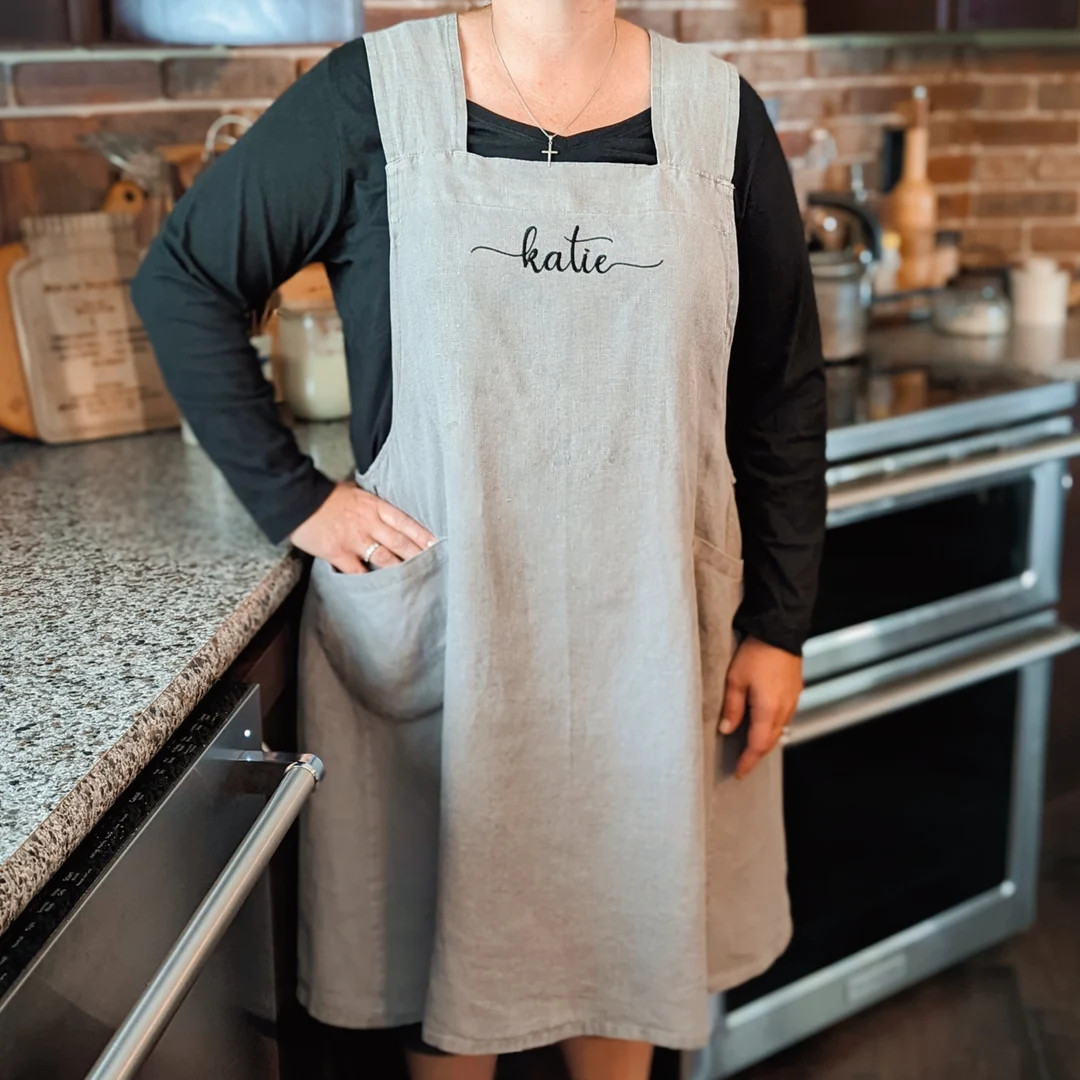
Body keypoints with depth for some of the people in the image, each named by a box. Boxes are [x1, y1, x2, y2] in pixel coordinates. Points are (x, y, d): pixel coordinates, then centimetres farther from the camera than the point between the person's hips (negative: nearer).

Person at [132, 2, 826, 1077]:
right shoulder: (375, 95, -7)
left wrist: (779, 622, 2)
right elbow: (181, 275, 0)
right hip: (437, 622, -1)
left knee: (628, 934, 19)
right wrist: (290, 496, -6)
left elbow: (781, 393, 3)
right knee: (447, 943, 16)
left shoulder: (716, 114, 0)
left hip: (652, 630, 2)